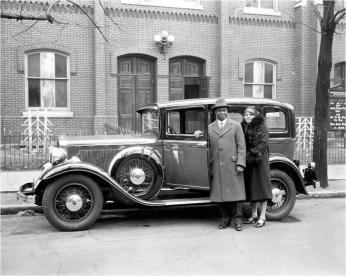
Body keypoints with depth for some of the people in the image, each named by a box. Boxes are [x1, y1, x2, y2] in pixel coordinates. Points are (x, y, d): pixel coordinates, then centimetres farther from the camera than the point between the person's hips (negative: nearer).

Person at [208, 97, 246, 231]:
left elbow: (241, 146, 1)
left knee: (235, 192, -2)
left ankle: (237, 219, 7)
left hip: (232, 165, -2)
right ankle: (225, 218, 17)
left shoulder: (236, 125, 6)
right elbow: (208, 148, 13)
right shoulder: (210, 128, 13)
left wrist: (240, 164, -8)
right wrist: (208, 166, 7)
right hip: (216, 166, 3)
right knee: (220, 193, 5)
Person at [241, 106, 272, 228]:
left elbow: (263, 143, -11)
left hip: (260, 160, -4)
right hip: (247, 162, 5)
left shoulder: (262, 127, -3)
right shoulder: (242, 127, 9)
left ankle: (262, 216, 5)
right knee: (250, 187, 8)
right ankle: (254, 215, 19)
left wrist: (251, 153, -15)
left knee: (261, 186, -1)